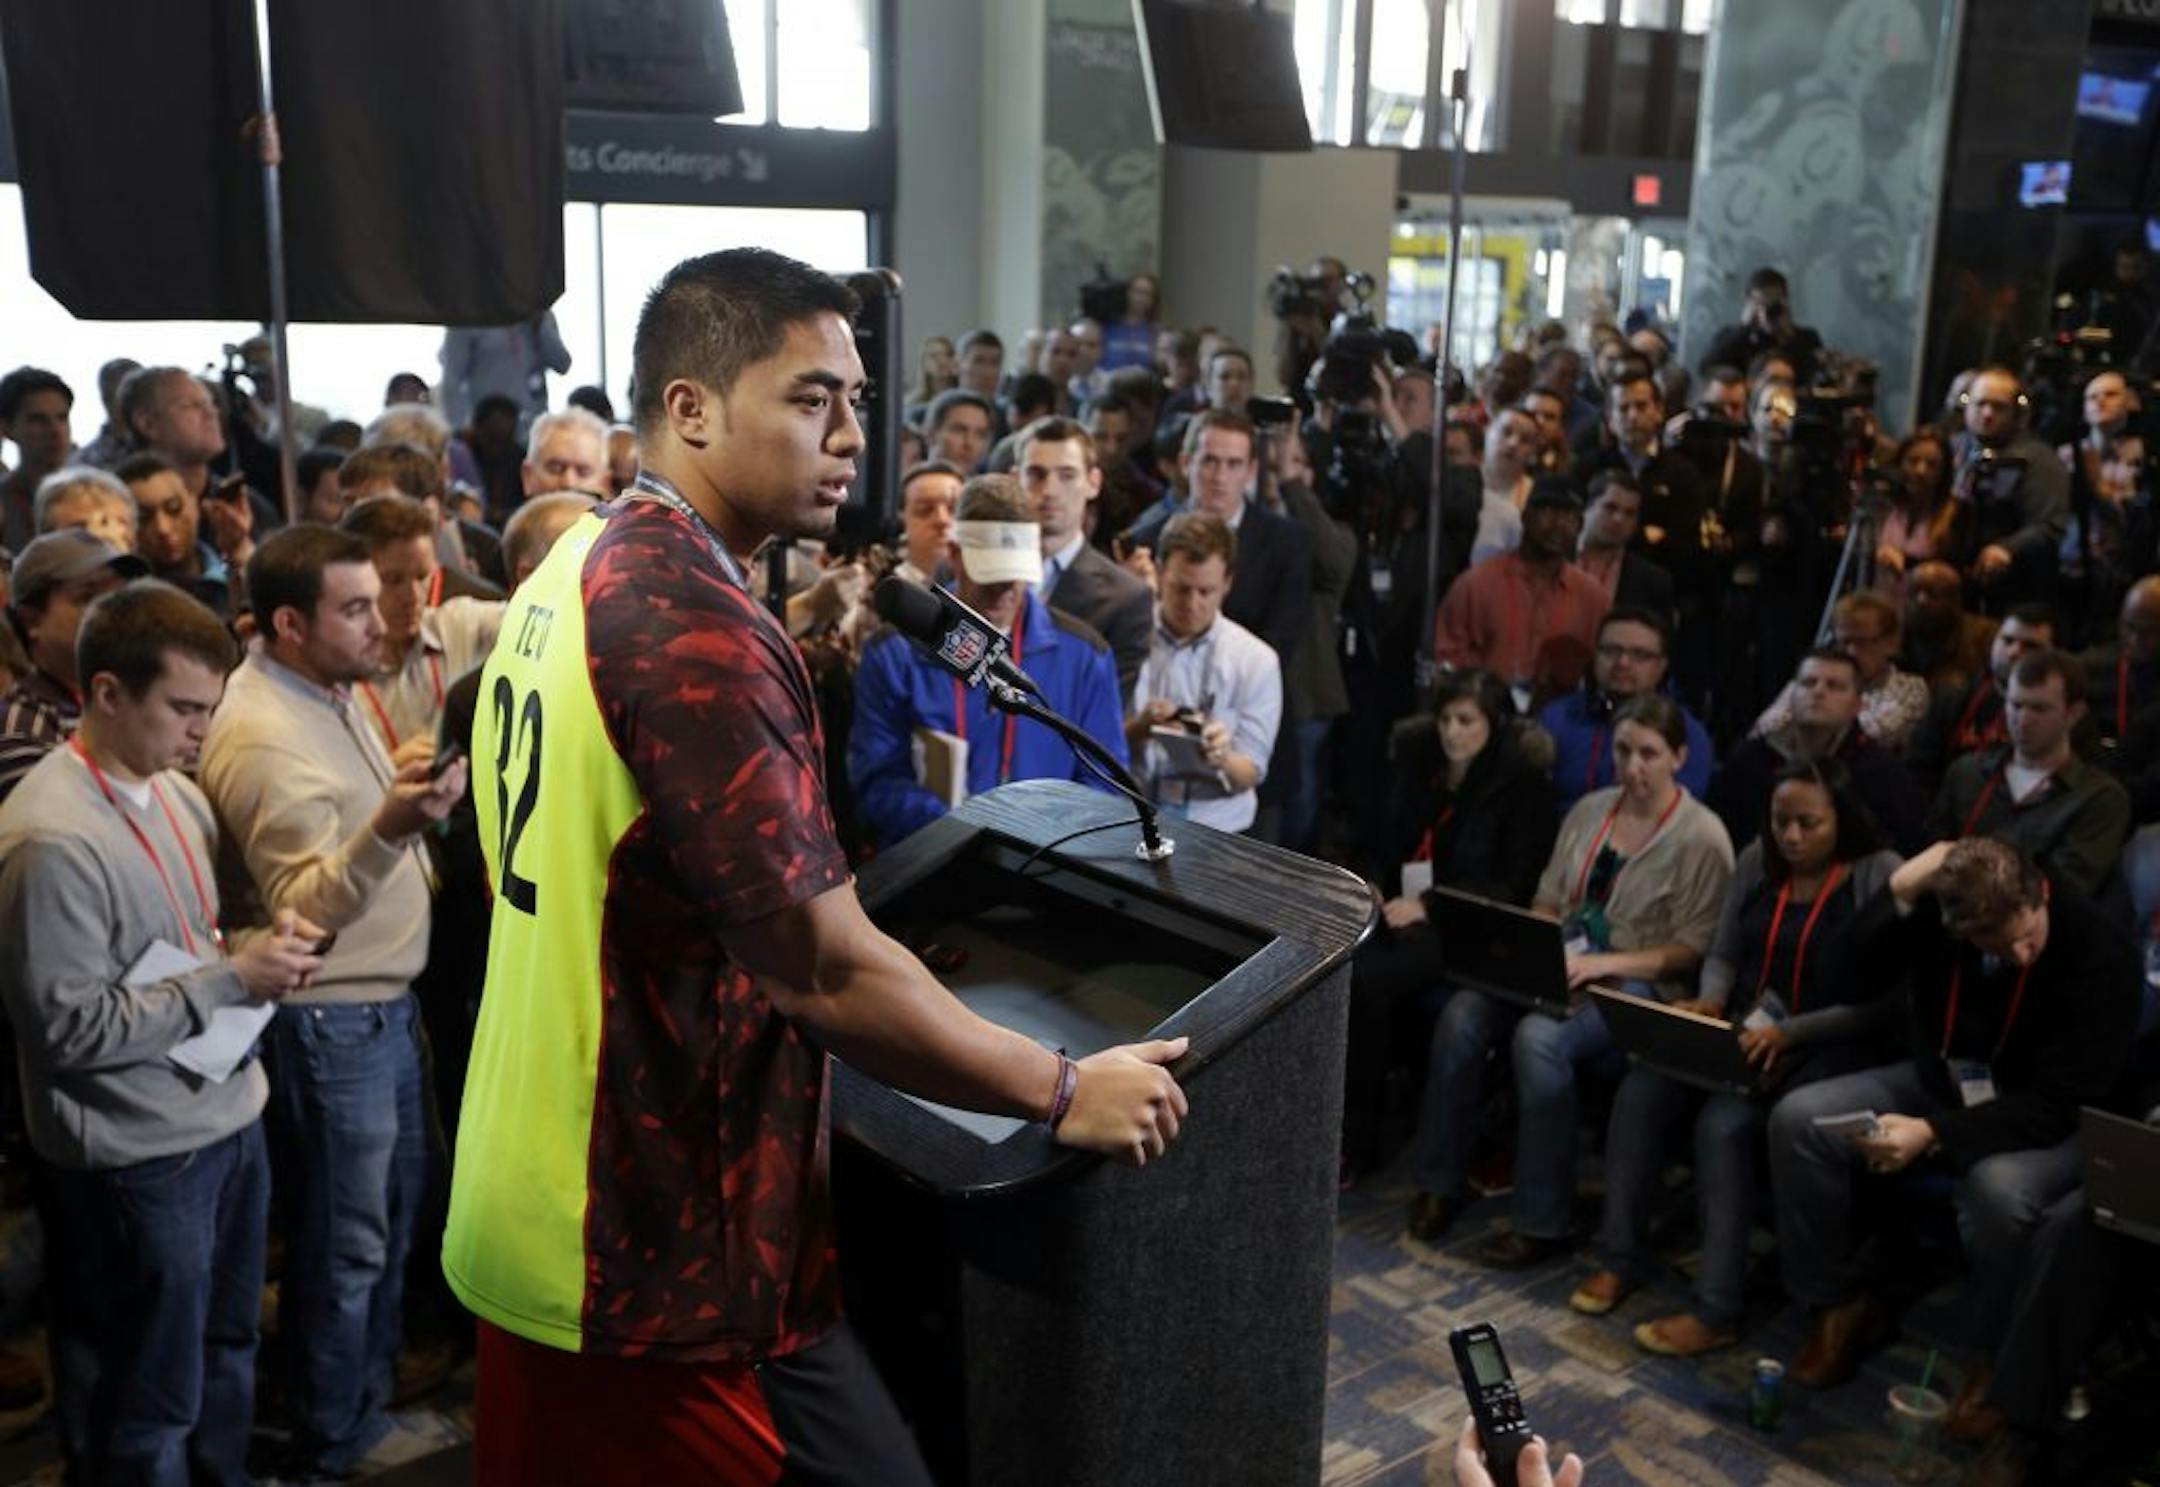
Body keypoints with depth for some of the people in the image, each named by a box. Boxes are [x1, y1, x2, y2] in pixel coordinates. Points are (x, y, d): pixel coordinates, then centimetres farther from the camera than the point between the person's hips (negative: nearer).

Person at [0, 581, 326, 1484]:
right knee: (147, 1409, 10)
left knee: (227, 1359, 22)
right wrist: (234, 978, -21)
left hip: (230, 1120, 8)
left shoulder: (176, 791, 5)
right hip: (139, 1161, -8)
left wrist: (263, 947, -3)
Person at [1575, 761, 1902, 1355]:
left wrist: (1788, 1033, -25)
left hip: (1828, 1047, -6)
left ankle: (1717, 1310, -22)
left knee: (1724, 1123, -30)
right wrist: (1710, 1000, -10)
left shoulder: (1883, 877, -11)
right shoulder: (1758, 861, 7)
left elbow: (1882, 1003, -15)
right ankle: (1624, 1257, -2)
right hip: (1744, 1032, 6)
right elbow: (1722, 955, 13)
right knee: (1638, 1094, -17)